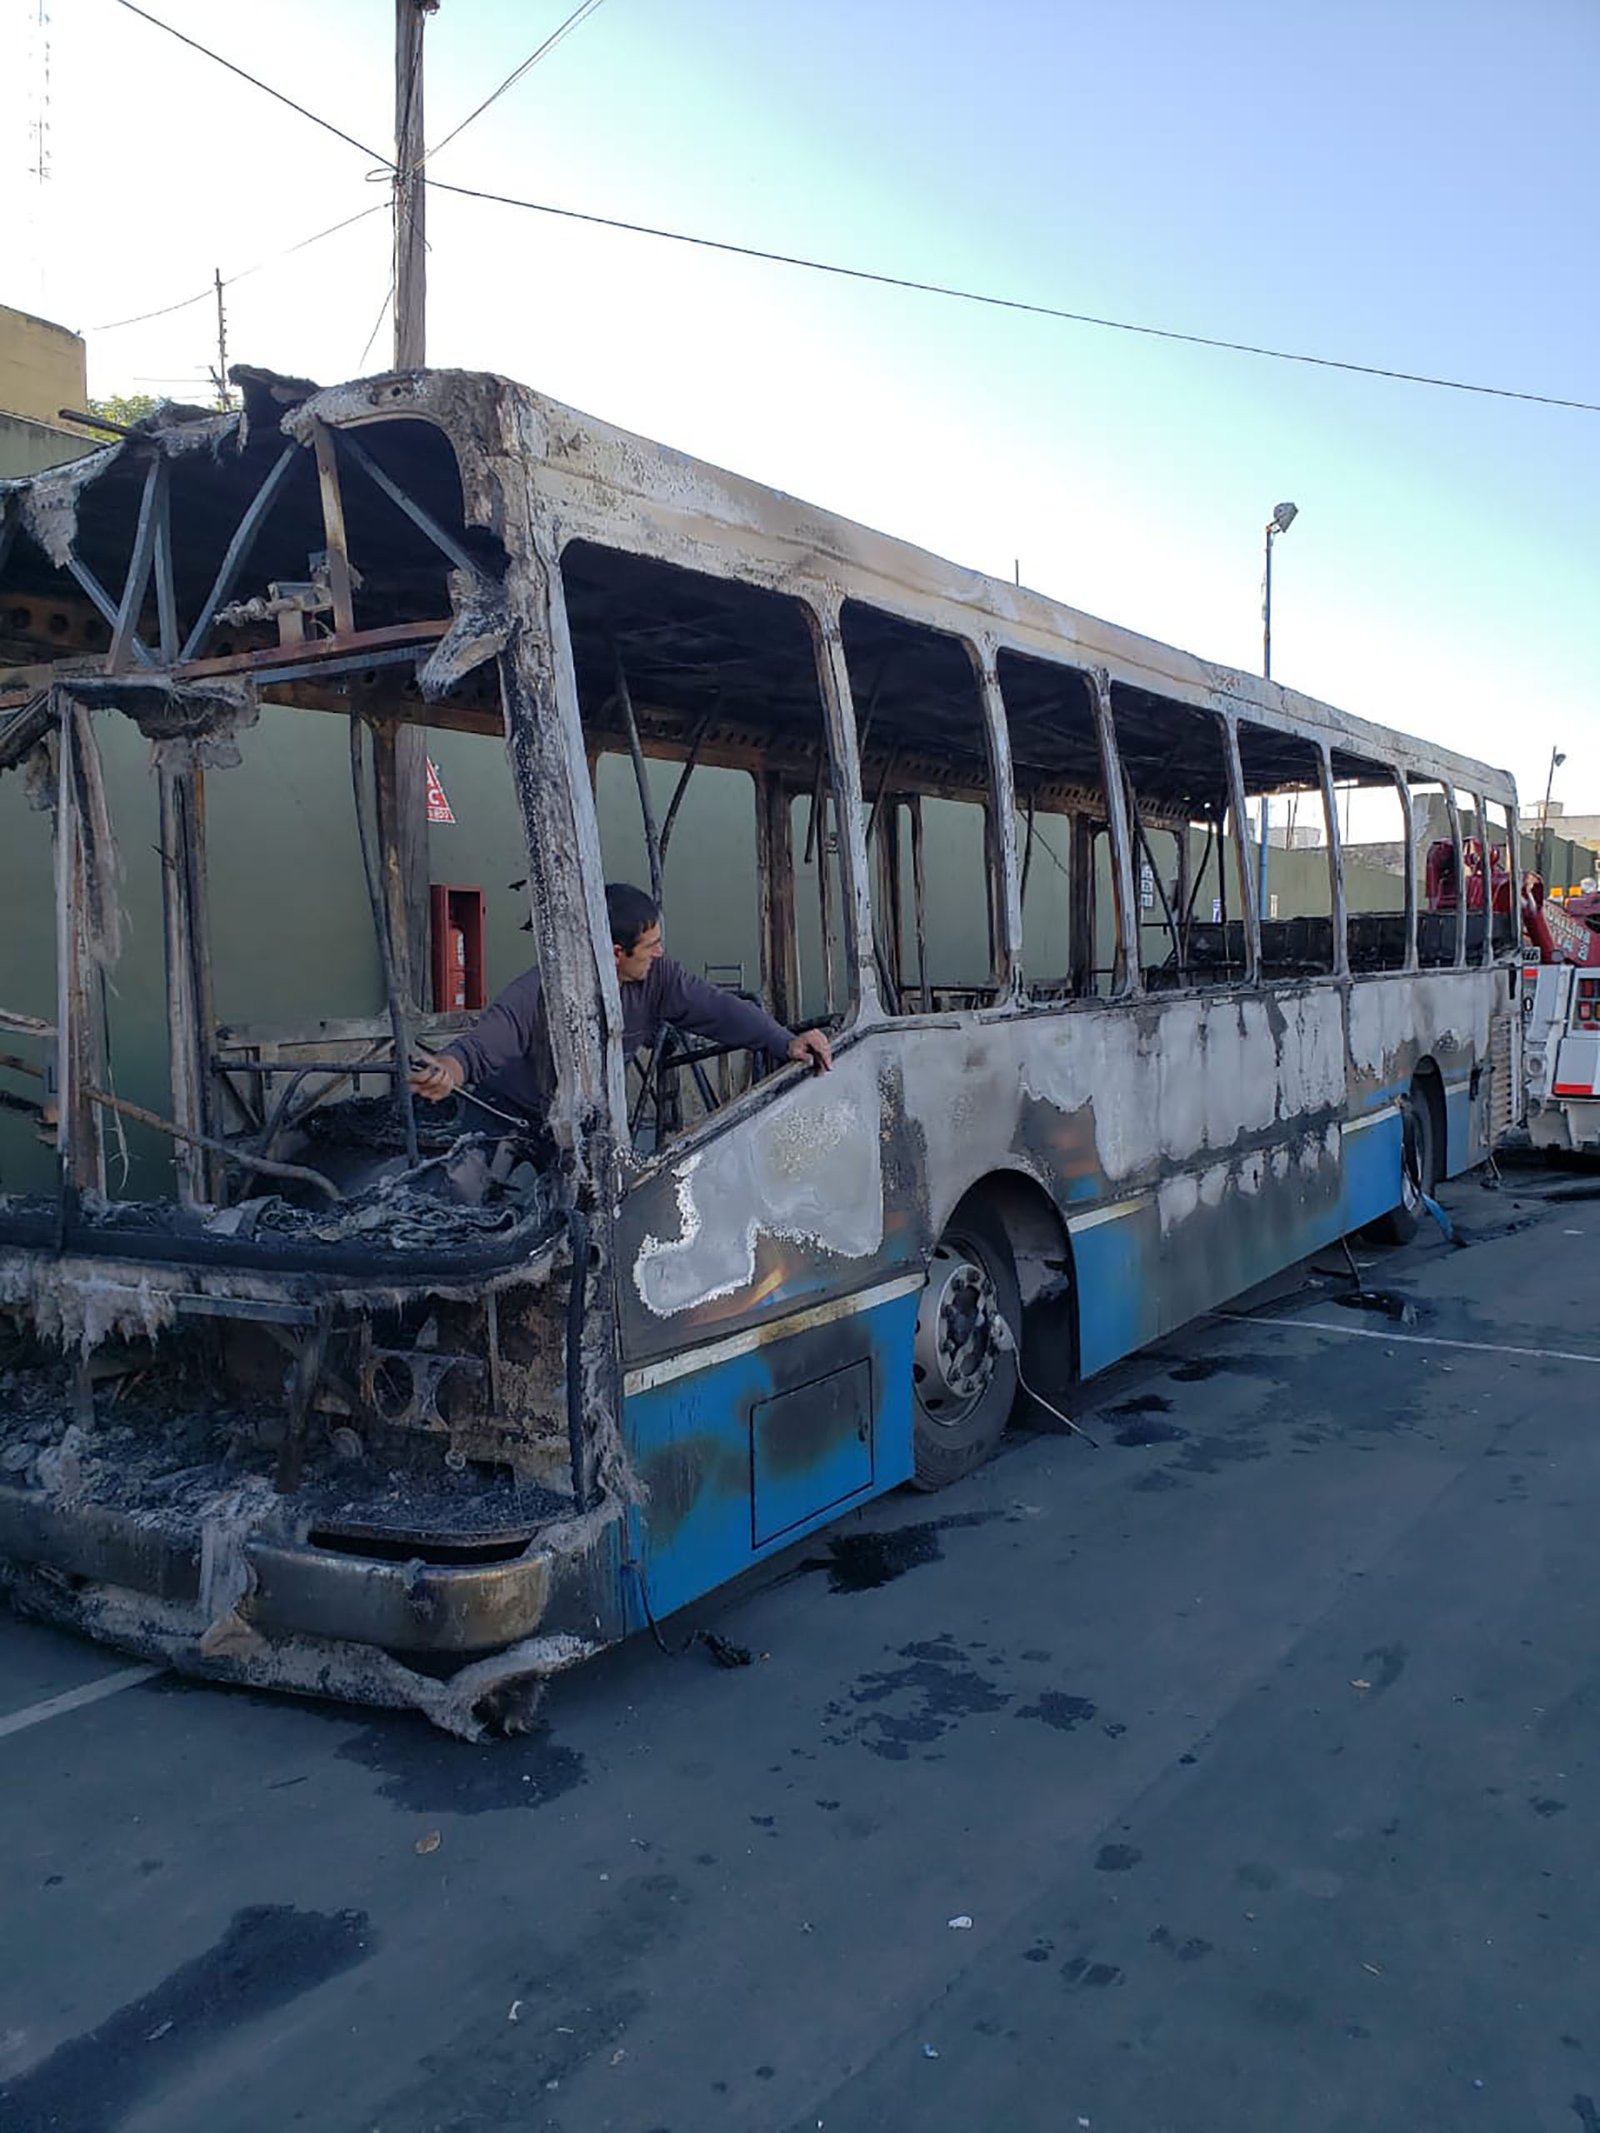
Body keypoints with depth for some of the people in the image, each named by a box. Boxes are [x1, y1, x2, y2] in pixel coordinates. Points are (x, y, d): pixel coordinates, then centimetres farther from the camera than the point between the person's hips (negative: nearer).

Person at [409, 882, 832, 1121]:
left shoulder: (655, 978, -15)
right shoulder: (539, 994, -31)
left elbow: (716, 1008, -16)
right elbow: (483, 1043, -41)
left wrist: (786, 1042, -30)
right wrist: (448, 1071, -66)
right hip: (509, 1116, -4)